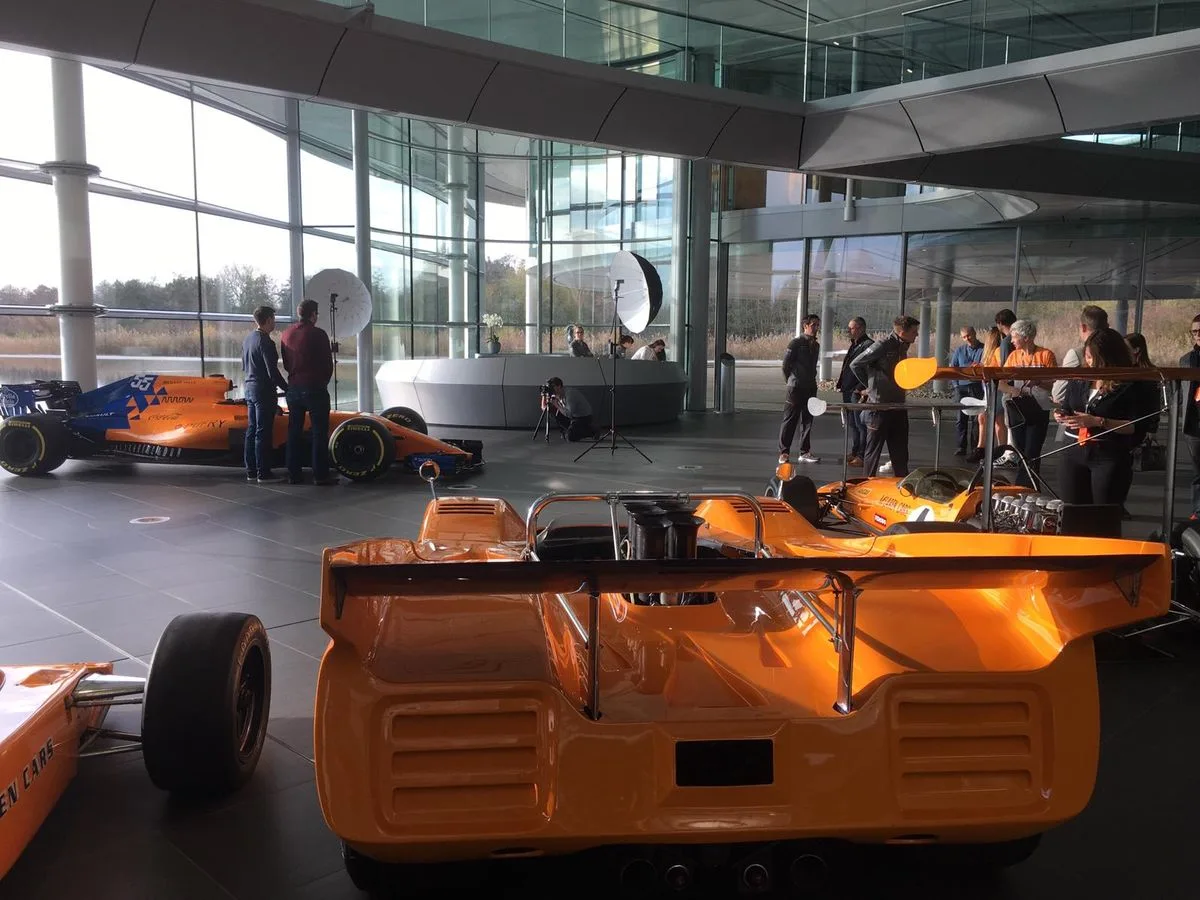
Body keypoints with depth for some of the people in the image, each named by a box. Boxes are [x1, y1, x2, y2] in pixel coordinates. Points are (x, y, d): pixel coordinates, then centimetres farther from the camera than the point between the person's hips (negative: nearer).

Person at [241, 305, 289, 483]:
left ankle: (251, 471, 17)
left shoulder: (248, 339, 12)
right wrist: (286, 388, -10)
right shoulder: (265, 341, -16)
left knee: (252, 430, 12)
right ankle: (263, 473, -4)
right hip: (263, 390, -9)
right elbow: (272, 371, -19)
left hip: (249, 387, 9)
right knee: (263, 432, -6)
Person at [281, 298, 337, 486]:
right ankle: (320, 475, -2)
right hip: (315, 389, -6)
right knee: (319, 432, -1)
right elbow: (328, 364, -5)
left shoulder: (286, 335, 8)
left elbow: (286, 364, 13)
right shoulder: (317, 334, -10)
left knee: (294, 431, 11)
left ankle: (294, 474, 13)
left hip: (293, 388, 6)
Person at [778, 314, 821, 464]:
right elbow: (786, 364, -9)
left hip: (810, 388, 7)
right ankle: (784, 452, 2)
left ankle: (805, 452, 14)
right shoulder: (796, 342, -9)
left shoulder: (816, 344, 13)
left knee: (808, 421, 8)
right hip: (795, 388, -7)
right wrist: (791, 381, -1)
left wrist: (812, 381, 14)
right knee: (790, 420, -3)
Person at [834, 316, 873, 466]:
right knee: (851, 423, 14)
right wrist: (842, 384, 15)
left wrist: (860, 388, -21)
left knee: (860, 424, -4)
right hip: (848, 391, 9)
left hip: (858, 392, -9)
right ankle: (854, 452, 23)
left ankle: (862, 456, 1)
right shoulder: (853, 345, 18)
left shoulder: (868, 345, -12)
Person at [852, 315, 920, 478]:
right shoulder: (882, 346, -14)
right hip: (879, 408, -7)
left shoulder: (903, 347, 10)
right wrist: (871, 386, -2)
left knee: (900, 452, 12)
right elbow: (855, 365, -10)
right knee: (874, 450, 2)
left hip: (898, 407, 8)